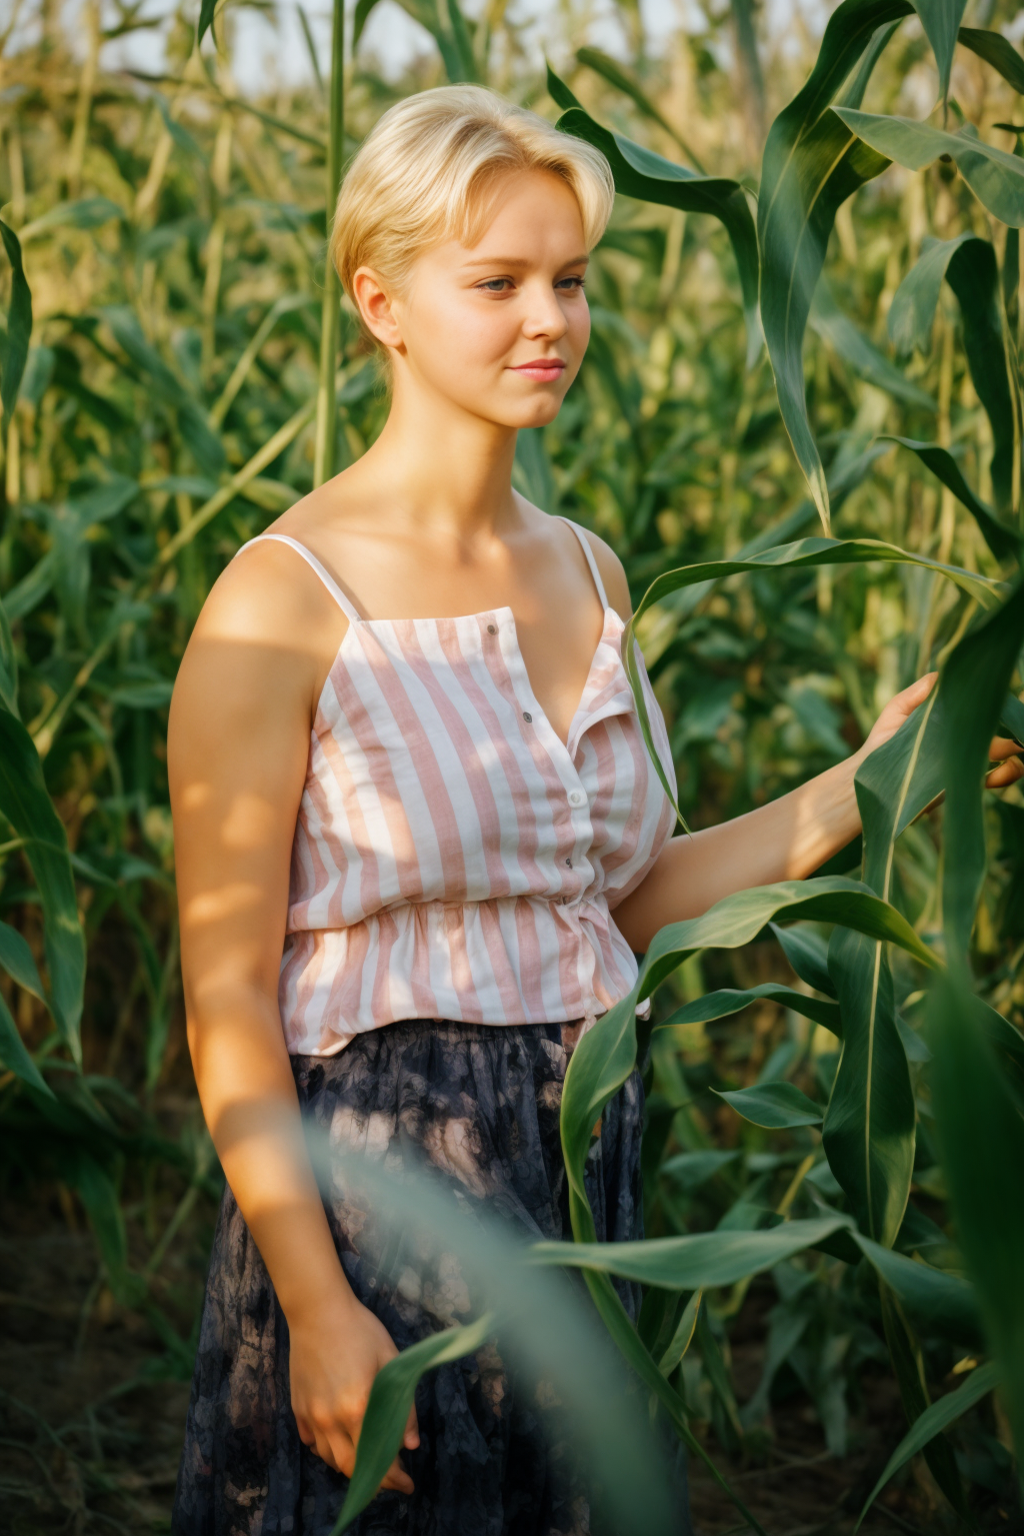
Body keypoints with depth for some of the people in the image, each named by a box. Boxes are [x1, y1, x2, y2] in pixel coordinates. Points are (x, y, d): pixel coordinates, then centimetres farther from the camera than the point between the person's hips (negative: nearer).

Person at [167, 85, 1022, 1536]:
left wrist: (869, 781, 4)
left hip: (583, 1167, 6)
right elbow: (225, 997, -13)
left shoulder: (586, 572, 6)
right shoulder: (283, 601, -14)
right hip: (371, 1190, -6)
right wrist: (315, 1304, -16)